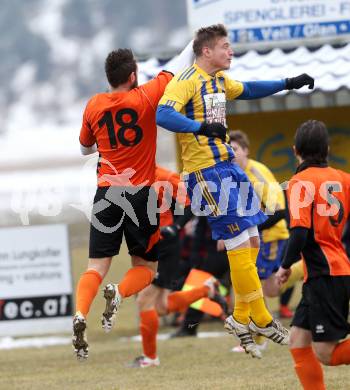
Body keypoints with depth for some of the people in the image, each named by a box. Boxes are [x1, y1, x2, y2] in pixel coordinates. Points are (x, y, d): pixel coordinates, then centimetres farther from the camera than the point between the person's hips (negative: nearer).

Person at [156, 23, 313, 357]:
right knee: (240, 244, -8)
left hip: (227, 167, 10)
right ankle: (261, 320, 0)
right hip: (207, 172, -10)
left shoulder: (220, 80, 15)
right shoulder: (187, 81, -13)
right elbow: (163, 115, -28)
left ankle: (241, 318, 18)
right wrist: (202, 127, -38)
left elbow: (247, 90, 34)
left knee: (250, 242, 9)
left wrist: (288, 84, 27)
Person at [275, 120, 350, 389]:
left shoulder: (301, 182, -9)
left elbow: (300, 233, -18)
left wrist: (286, 266, -3)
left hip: (324, 274, -8)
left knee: (326, 353, -7)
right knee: (298, 340, 12)